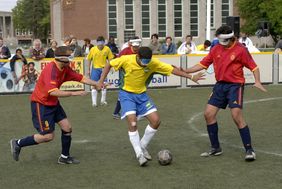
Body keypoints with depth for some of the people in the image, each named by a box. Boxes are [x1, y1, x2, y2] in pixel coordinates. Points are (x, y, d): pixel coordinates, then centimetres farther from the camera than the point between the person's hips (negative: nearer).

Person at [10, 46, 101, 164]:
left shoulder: (65, 69, -1)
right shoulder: (51, 69, -27)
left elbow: (80, 78, 6)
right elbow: (53, 92, -37)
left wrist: (96, 84, -3)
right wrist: (74, 93, -36)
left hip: (53, 103, 9)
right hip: (41, 104, -9)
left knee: (67, 128, 6)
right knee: (48, 136, -6)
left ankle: (64, 157, 21)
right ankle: (18, 143, 10)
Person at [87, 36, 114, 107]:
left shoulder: (107, 49, -6)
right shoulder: (93, 49, -6)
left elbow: (110, 59, 1)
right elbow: (89, 59, 2)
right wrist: (88, 70, 2)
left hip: (104, 68, 1)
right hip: (95, 68, -1)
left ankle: (103, 100, 22)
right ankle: (94, 102, 5)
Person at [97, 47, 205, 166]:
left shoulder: (154, 63, -16)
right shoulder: (127, 60, -21)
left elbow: (172, 69, -12)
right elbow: (109, 64, -7)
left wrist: (191, 77, -13)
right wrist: (101, 81, -11)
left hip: (141, 94, 4)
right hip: (127, 94, -3)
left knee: (156, 120, -7)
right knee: (132, 122, -21)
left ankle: (143, 146, 14)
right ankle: (139, 154, -9)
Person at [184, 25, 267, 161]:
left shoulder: (240, 50, -9)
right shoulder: (216, 49, 5)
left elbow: (253, 67, -6)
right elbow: (203, 64, 9)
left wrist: (257, 82, -20)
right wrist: (185, 71, 3)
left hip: (235, 85, -6)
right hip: (220, 85, 6)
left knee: (237, 117, -14)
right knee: (208, 114, 2)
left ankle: (249, 150, -1)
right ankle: (215, 148, 16)